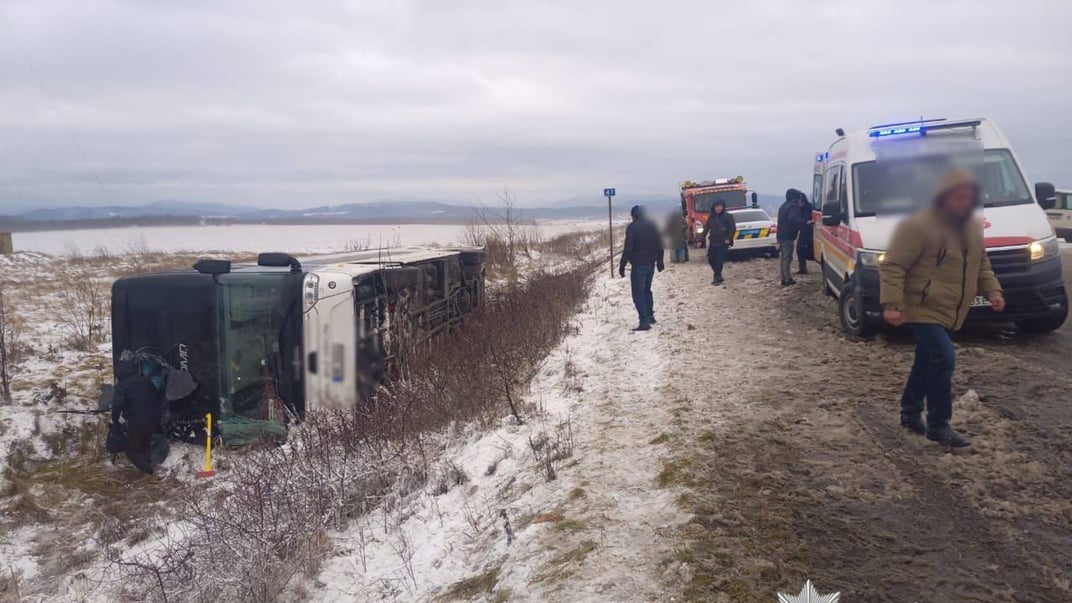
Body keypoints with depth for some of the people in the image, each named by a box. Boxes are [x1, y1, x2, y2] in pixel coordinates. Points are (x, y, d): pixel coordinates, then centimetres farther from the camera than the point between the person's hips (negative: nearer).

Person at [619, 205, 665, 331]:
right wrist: (659, 261, 25)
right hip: (651, 264, 7)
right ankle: (650, 316, 28)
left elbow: (628, 248, -16)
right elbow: (660, 246, 14)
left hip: (638, 265, -7)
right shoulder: (652, 226, 8)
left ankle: (644, 321, -12)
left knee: (638, 293, -5)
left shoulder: (632, 227, -12)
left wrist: (622, 266, -12)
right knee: (647, 290, 22)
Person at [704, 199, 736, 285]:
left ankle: (717, 277, 3)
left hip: (723, 243, -5)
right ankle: (718, 276, 25)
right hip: (713, 242, 5)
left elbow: (733, 228, -8)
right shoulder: (711, 216, 7)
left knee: (719, 260, -9)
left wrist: (728, 239, -17)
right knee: (711, 259, 8)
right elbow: (706, 228, 11)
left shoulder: (728, 216, -6)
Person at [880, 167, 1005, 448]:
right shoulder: (918, 226, -17)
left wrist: (992, 291, 8)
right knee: (943, 359, -18)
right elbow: (892, 267, -18)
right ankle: (938, 425, -7)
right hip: (924, 310, -8)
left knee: (927, 362, 17)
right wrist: (891, 304, -25)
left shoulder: (973, 227, 11)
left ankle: (910, 412, 33)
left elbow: (981, 265, 24)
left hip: (949, 312, 9)